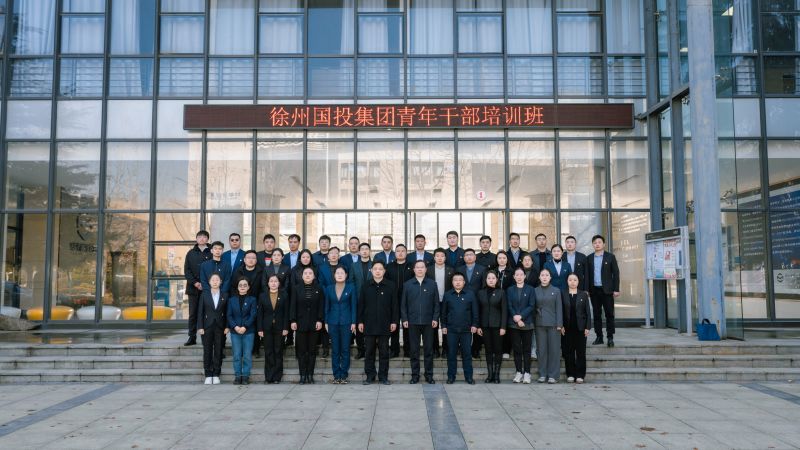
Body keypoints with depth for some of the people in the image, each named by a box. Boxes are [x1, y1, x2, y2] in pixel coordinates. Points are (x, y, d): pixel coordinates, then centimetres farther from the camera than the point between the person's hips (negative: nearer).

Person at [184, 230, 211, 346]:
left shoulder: (211, 253, 3)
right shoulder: (191, 253, 10)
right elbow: (187, 271, 6)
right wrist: (195, 283, -8)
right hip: (193, 288, 2)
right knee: (193, 313, 4)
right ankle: (192, 337, 9)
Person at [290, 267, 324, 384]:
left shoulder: (318, 289, 5)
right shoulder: (297, 289, 4)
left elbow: (321, 306, 2)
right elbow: (292, 306, 1)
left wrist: (320, 320, -6)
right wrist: (293, 321, -6)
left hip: (314, 324, 0)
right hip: (300, 324, 0)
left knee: (312, 350, 4)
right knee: (301, 350, 2)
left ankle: (310, 375, 11)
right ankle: (302, 375, 7)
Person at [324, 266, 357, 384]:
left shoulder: (351, 288, 0)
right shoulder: (329, 288, 6)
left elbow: (353, 306, 0)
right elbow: (327, 306, 10)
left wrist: (353, 322, -5)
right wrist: (326, 322, 5)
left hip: (346, 322, -2)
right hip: (333, 322, 2)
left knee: (345, 349, 1)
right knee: (335, 350, 5)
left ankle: (344, 375, 9)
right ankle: (336, 375, 12)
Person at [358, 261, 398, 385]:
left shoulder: (390, 286, 1)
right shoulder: (366, 286, 5)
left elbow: (395, 304, 1)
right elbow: (361, 304, 7)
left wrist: (394, 321, -3)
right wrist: (360, 321, 3)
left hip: (385, 324, -1)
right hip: (369, 324, 1)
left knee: (384, 351, 5)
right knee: (369, 351, 5)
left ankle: (383, 376, 14)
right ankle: (370, 375, 14)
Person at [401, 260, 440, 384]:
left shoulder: (432, 284, 4)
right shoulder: (408, 284, 4)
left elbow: (436, 303, 5)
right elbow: (403, 304, 6)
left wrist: (435, 318, -3)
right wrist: (404, 319, -2)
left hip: (428, 322, 0)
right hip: (413, 322, 0)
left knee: (428, 349, 5)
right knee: (414, 349, 5)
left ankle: (429, 374, 14)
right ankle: (415, 375, 14)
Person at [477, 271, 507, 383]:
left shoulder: (501, 292, 0)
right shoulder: (481, 293, 7)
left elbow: (504, 310, -2)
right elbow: (478, 310, 7)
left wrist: (503, 327, -9)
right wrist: (478, 326, 1)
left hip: (497, 325, -2)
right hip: (485, 326, 2)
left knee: (498, 350, 2)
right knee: (488, 350, 6)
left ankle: (496, 374, 9)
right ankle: (490, 374, 11)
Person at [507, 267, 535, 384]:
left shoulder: (530, 289, 5)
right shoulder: (510, 290, 10)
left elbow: (531, 306, -3)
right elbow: (509, 306, 2)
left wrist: (521, 316, -14)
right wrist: (516, 318, -11)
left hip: (527, 323, -1)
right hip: (514, 323, 1)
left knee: (526, 349, 1)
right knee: (516, 348, 3)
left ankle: (527, 373, 5)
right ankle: (519, 372, 11)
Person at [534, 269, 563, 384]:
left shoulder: (556, 291, 4)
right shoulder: (535, 291, 7)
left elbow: (559, 308, 1)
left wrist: (559, 324, -6)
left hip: (553, 323, -1)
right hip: (540, 324, 1)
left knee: (554, 349, -1)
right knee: (541, 349, 4)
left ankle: (553, 375, 6)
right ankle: (542, 374, 11)